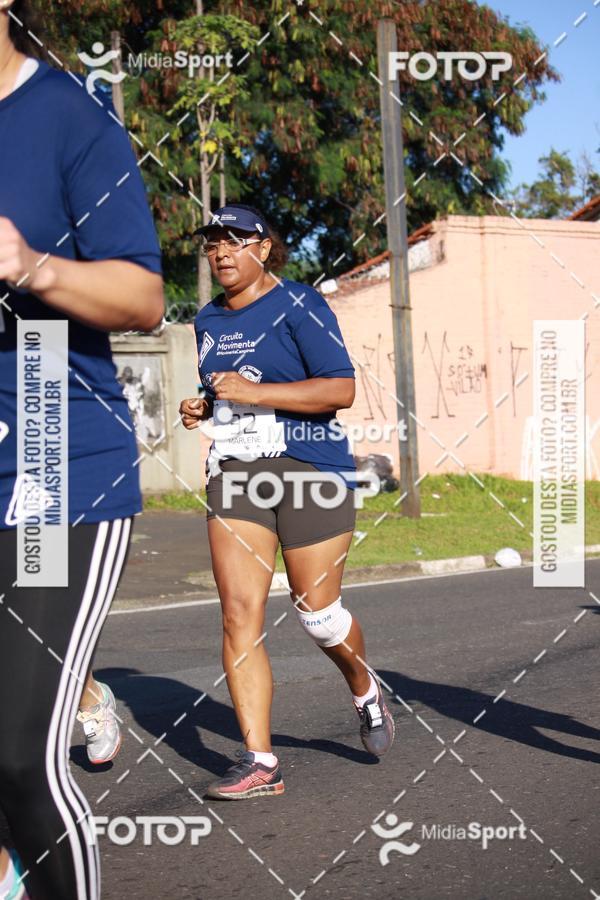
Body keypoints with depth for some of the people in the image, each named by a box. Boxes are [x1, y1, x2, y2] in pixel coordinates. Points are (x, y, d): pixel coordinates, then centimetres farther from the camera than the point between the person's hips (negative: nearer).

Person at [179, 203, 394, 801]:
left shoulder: (298, 306, -6)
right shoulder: (208, 321, 15)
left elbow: (341, 390, -14)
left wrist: (253, 392, -19)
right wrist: (201, 409, 8)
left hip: (310, 470, -5)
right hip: (233, 476, 5)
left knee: (318, 615, 1)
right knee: (239, 614, -7)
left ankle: (366, 693, 35)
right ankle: (258, 762, -3)